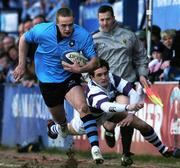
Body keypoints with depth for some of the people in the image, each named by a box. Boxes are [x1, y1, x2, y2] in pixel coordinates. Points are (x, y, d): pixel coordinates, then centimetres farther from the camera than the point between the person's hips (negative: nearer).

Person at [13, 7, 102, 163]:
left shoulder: (83, 36, -22)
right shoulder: (42, 31, -21)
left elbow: (94, 61, -17)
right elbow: (24, 39, -1)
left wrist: (80, 69, -37)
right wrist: (22, 65, 2)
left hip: (70, 78, -1)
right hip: (48, 80, 1)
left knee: (83, 107, -26)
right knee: (59, 118, 15)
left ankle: (95, 147, -31)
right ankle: (62, 127, 54)